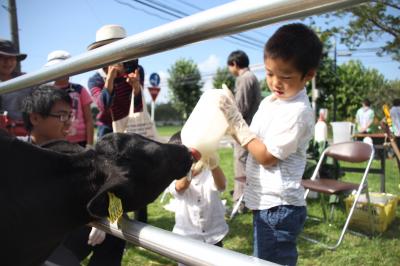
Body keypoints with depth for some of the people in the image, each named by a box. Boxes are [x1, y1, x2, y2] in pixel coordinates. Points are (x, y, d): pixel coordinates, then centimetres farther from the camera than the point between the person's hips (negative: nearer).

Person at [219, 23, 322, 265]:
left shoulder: (298, 111, -20)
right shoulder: (270, 101, 6)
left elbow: (267, 156, -20)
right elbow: (253, 141, 12)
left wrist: (236, 121, -18)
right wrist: (231, 120, -3)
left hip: (279, 208, -9)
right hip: (265, 203, 9)